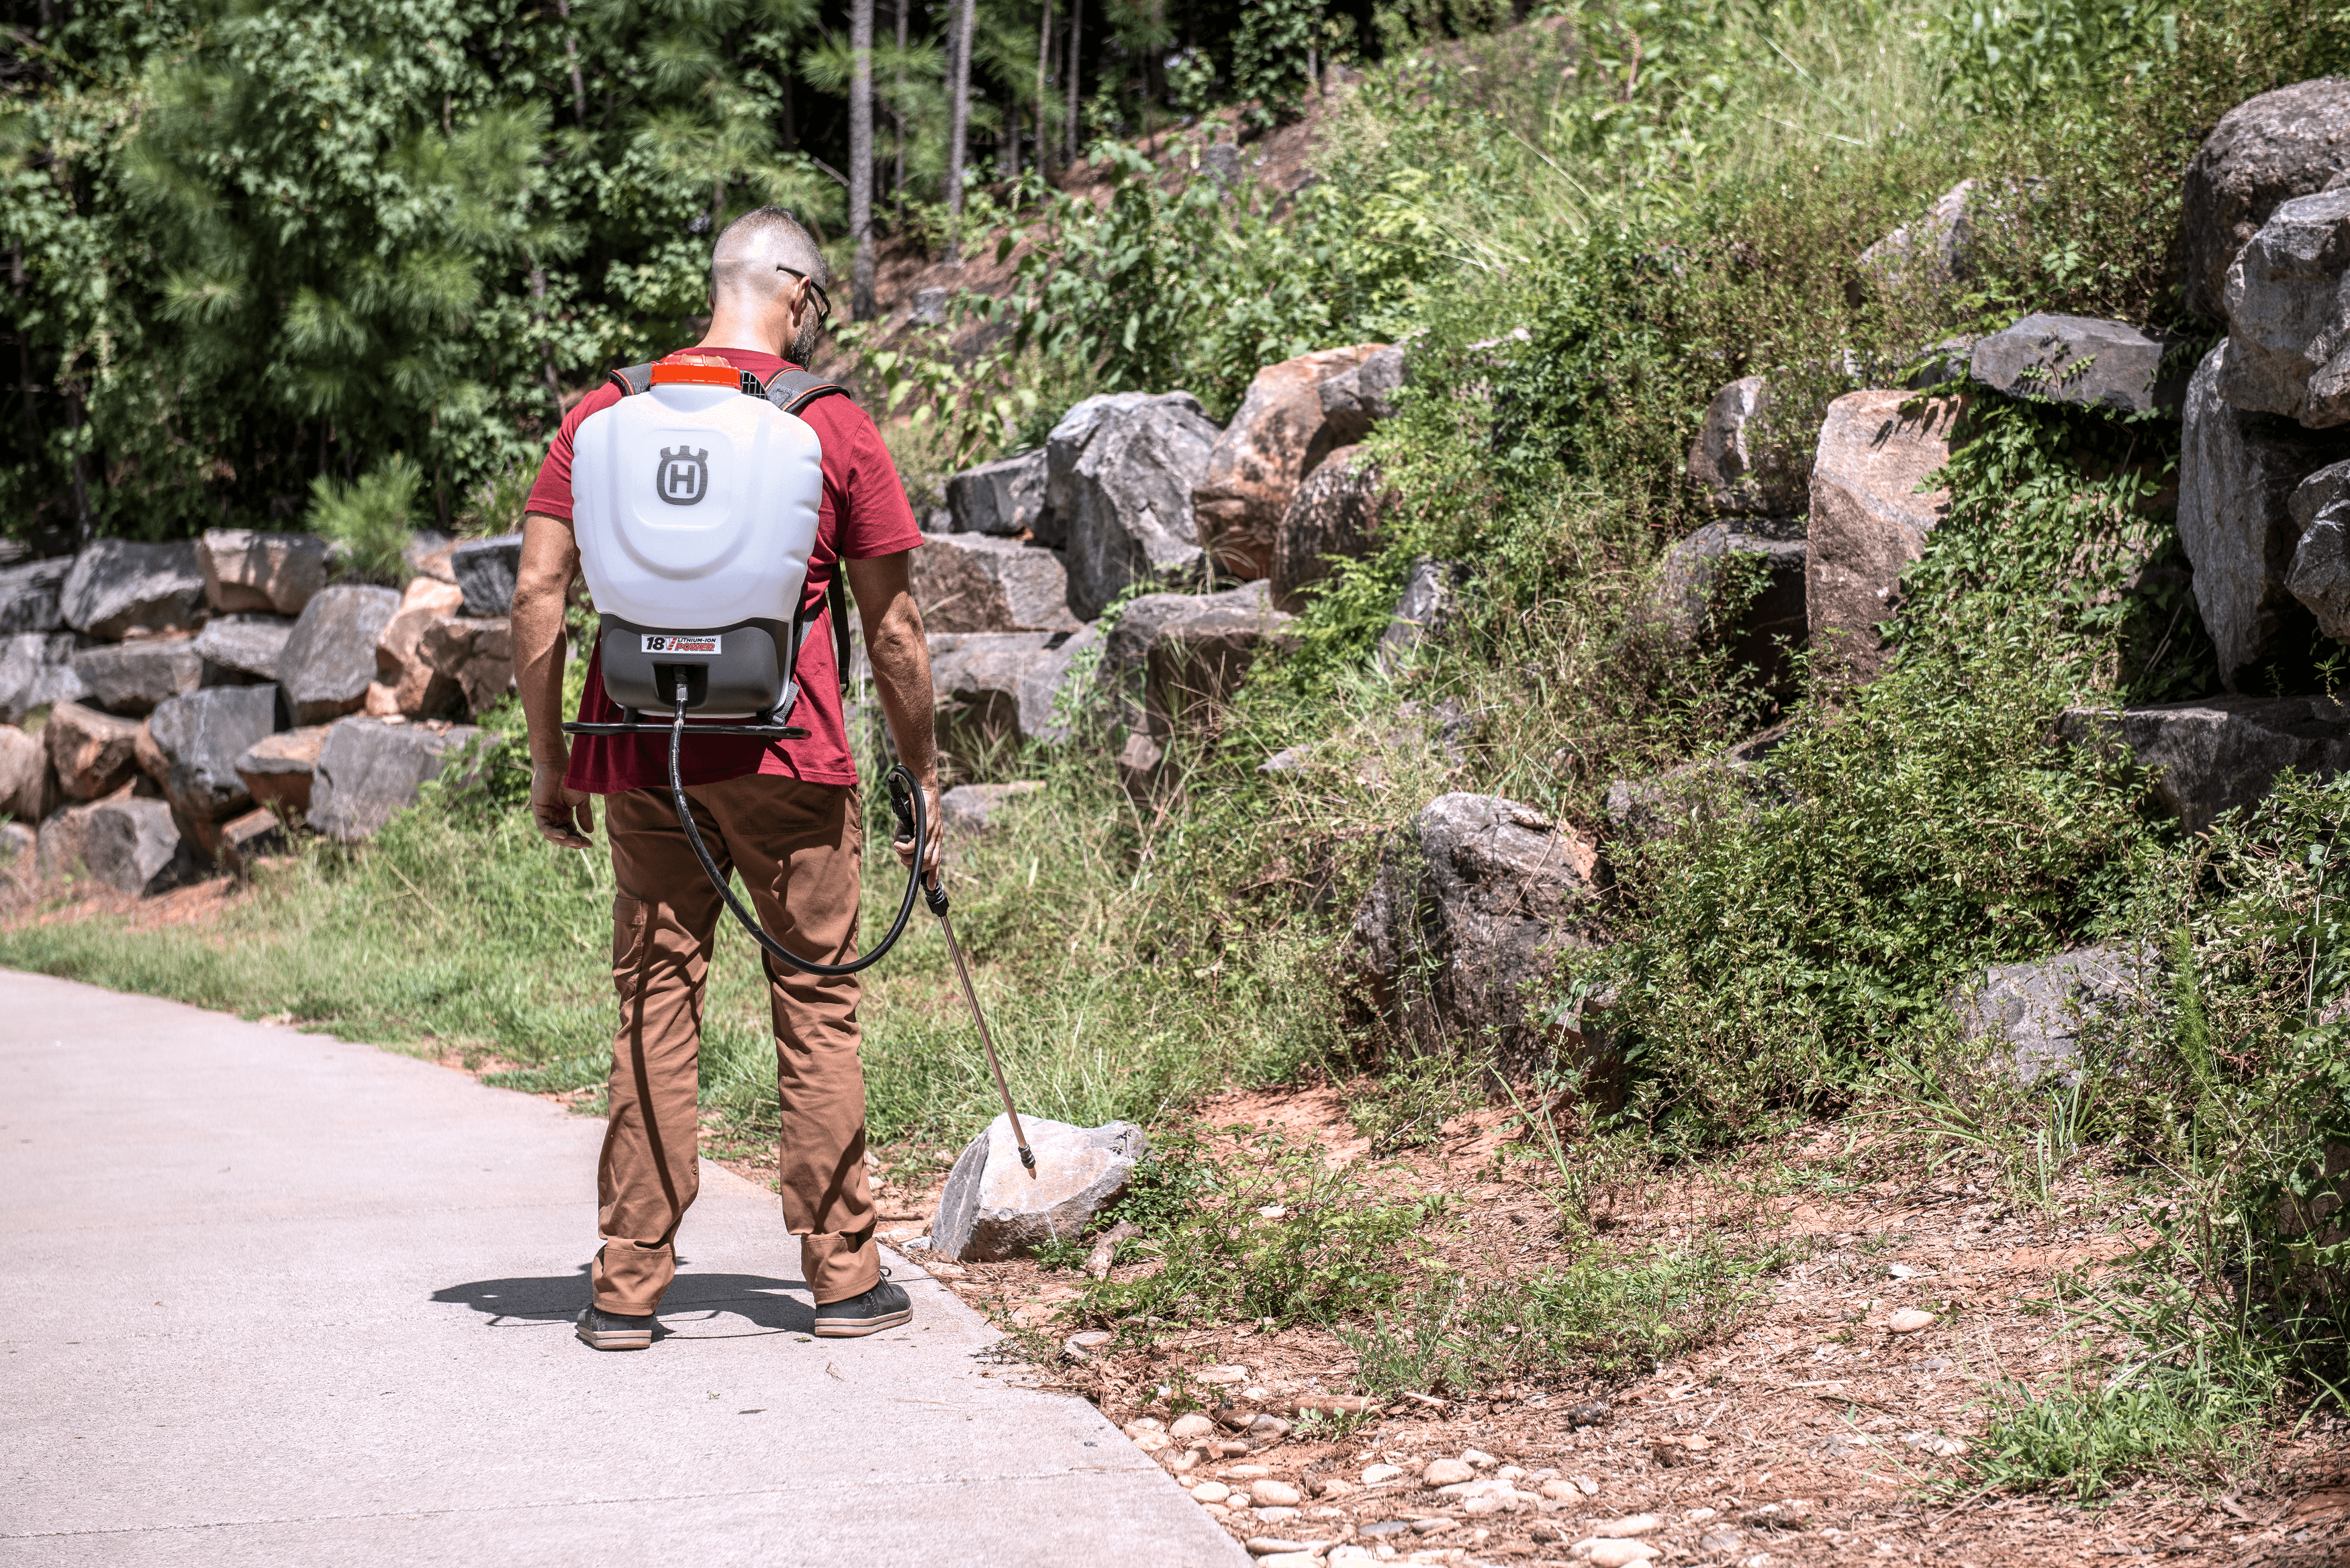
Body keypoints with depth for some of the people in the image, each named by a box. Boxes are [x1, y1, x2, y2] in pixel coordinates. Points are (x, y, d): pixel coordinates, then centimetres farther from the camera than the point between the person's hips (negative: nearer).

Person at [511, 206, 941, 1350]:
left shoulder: (606, 416, 6)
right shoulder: (837, 430, 0)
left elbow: (538, 591, 1)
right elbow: (891, 630, 2)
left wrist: (549, 757, 7)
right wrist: (923, 774, 11)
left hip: (640, 756, 2)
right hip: (789, 761, -2)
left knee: (654, 1008, 8)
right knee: (817, 1009, 7)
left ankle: (627, 1287, 9)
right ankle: (843, 1276, 12)